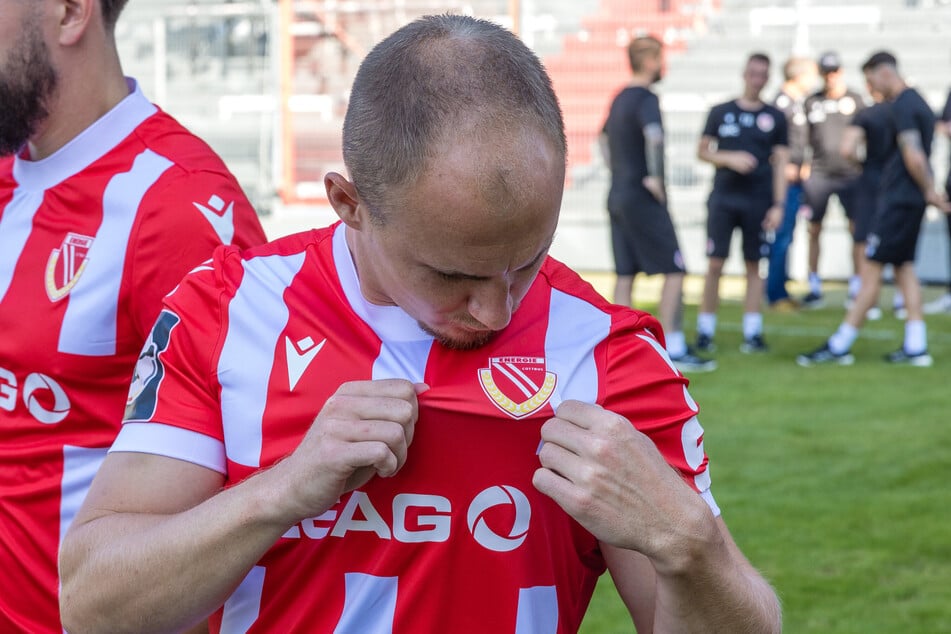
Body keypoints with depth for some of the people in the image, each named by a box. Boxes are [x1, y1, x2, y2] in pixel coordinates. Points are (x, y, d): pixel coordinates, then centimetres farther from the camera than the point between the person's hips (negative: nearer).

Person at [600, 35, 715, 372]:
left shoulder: (619, 98, 15)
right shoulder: (646, 98, -14)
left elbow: (604, 138, 31)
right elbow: (653, 136, -34)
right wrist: (655, 176, -25)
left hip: (618, 196, 9)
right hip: (644, 200, -9)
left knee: (625, 275, 9)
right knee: (674, 271, -5)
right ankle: (674, 350, -7)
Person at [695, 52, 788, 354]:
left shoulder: (775, 117, 5)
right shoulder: (721, 112, 5)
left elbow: (780, 163, 4)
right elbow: (702, 151, 8)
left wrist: (778, 205, -3)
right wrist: (730, 158, -10)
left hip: (758, 201, 1)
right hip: (723, 198, 0)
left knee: (754, 266, 4)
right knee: (715, 263, -3)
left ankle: (753, 332, 9)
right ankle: (705, 331, 4)